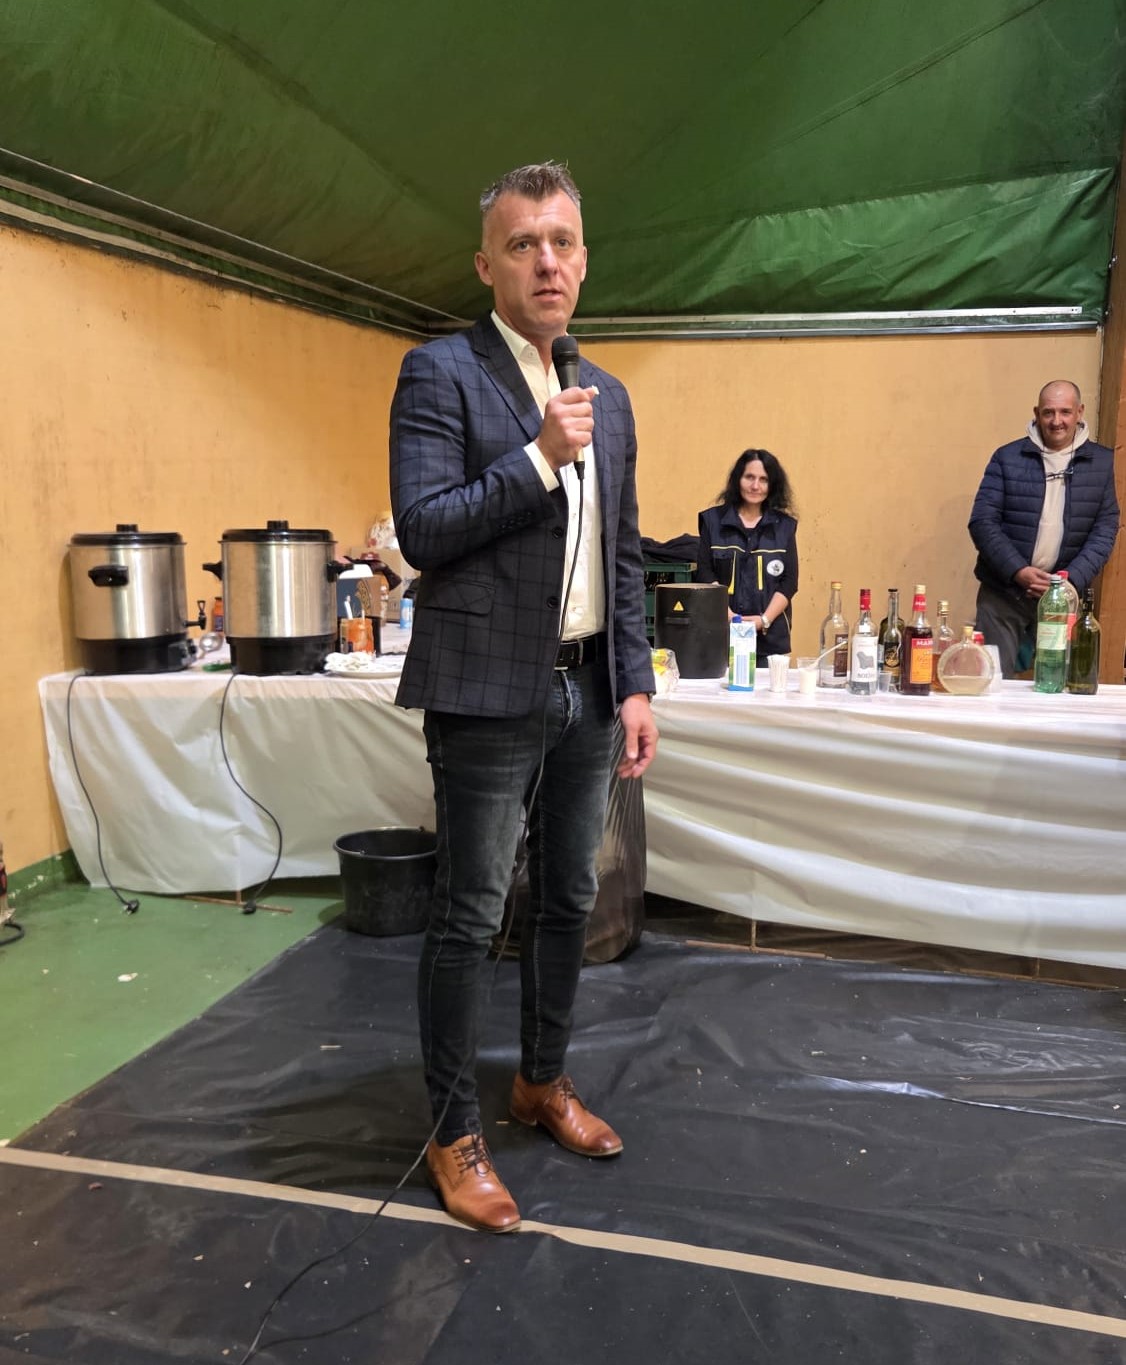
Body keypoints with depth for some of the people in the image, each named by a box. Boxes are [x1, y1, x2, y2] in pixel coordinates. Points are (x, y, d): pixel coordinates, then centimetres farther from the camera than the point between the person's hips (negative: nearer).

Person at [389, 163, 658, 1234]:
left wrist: (636, 685, 8)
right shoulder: (440, 373, -6)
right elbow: (421, 531, -15)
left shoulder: (606, 395, 13)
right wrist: (540, 456, -20)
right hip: (490, 692, -6)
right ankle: (454, 1132, 21)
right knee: (470, 916, 2)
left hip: (586, 690, 7)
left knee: (569, 901, 16)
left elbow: (623, 555, 14)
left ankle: (543, 1081, 37)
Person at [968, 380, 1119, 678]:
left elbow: (1105, 528, 4)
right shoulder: (1007, 458, 1)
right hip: (1003, 593, -1)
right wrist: (1018, 570, -15)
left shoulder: (1101, 462, 6)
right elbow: (982, 522, -3)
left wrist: (1073, 580, -11)